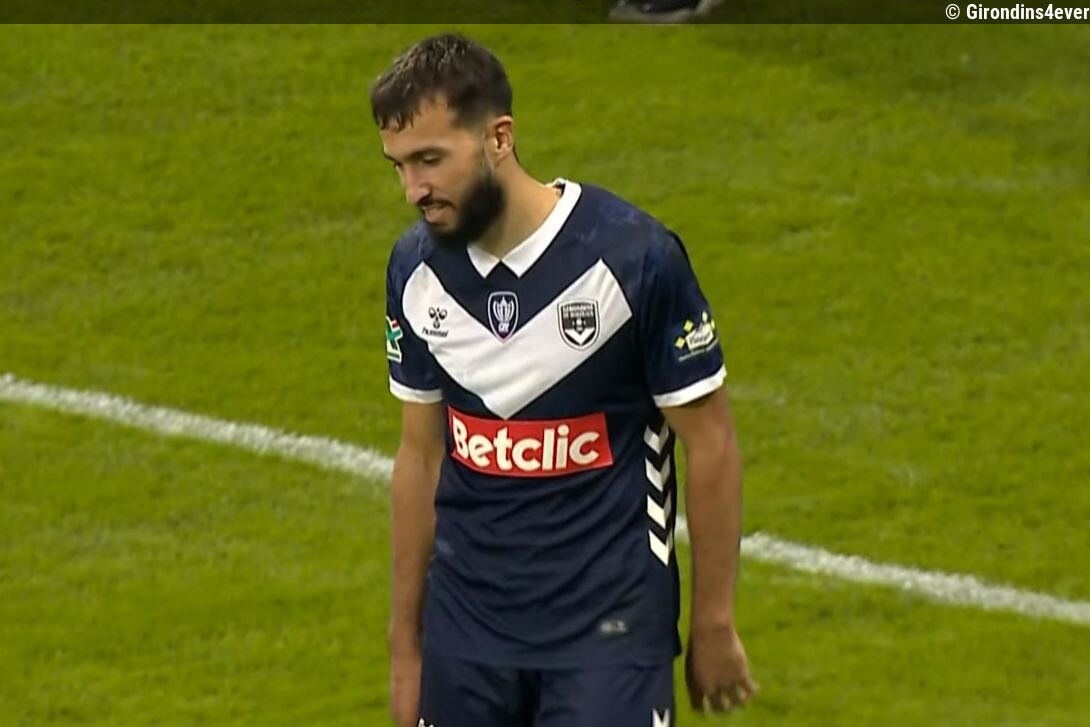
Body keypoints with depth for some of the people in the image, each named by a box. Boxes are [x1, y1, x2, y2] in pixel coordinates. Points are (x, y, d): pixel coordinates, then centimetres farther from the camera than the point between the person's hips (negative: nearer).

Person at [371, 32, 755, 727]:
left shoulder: (634, 257, -15)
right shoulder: (416, 268, 1)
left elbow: (711, 447, -6)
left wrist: (715, 625, -3)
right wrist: (406, 643, 15)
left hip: (608, 634, -5)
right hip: (465, 634, 5)